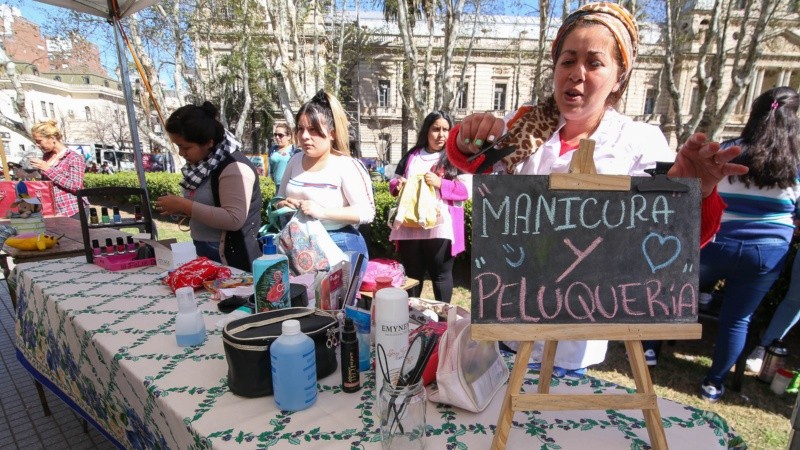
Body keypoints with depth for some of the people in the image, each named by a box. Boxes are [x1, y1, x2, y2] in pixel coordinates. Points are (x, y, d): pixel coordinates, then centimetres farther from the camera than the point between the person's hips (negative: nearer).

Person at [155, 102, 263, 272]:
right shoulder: (201, 164, 7)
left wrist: (185, 206, -23)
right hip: (205, 254, 9)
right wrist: (180, 208, 3)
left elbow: (234, 220, -27)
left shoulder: (234, 167, -20)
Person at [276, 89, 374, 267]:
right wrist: (284, 206, -9)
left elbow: (367, 212, -19)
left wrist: (323, 212, -28)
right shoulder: (295, 160, 5)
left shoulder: (345, 166, -15)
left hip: (341, 248, -5)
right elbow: (279, 200, 16)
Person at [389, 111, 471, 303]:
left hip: (440, 228, -3)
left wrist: (440, 183, -18)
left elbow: (466, 190, -5)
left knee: (441, 274, 8)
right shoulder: (411, 156, 13)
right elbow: (393, 182, 18)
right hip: (410, 226, 4)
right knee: (411, 274, 15)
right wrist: (398, 185, -6)